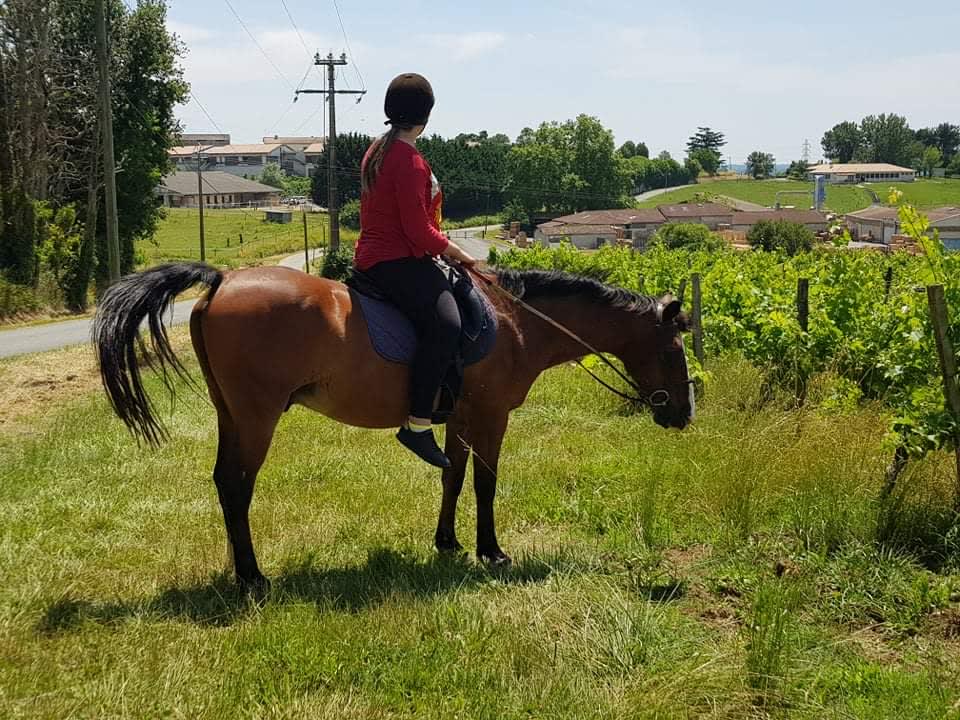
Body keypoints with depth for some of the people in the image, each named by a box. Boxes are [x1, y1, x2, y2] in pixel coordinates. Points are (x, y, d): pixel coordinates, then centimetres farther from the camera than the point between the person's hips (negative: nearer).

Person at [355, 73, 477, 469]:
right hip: (397, 261, -12)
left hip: (374, 254, 12)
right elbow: (420, 232, -20)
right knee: (445, 323, -29)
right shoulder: (410, 161, -16)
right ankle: (417, 424, -32)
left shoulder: (378, 150, 15)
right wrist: (457, 253, -5)